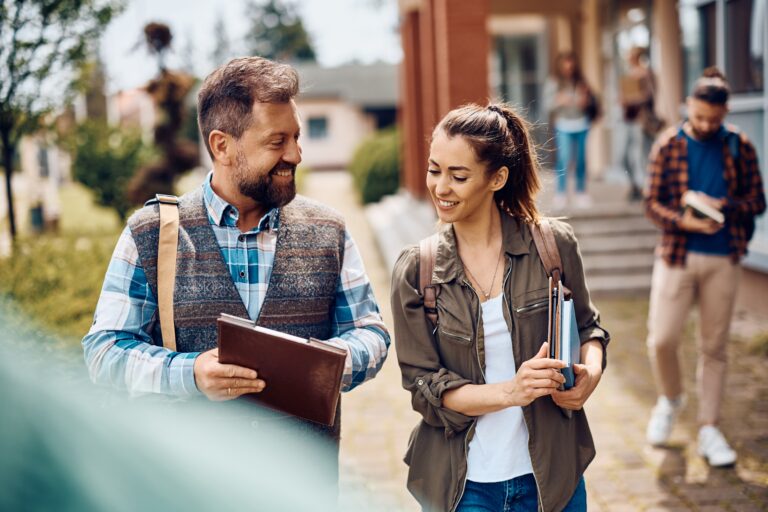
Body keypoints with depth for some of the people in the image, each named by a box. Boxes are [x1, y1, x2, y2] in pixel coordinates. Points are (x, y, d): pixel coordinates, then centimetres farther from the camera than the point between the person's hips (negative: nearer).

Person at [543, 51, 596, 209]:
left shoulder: (580, 81, 8)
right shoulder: (553, 82, 0)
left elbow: (591, 100, 13)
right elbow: (547, 104, -5)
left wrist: (586, 99, -9)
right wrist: (559, 101, -24)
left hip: (581, 125, 3)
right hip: (563, 126, -3)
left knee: (581, 160, 7)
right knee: (564, 159, -10)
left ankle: (581, 192, 17)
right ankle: (561, 193, 2)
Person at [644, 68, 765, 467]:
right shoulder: (668, 145, -1)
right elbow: (652, 203, -2)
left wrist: (722, 206, -16)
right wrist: (684, 221, -20)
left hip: (722, 259, 1)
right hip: (676, 256, -1)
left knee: (714, 346, 6)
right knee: (662, 339, -4)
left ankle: (709, 430, 16)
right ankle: (670, 398, 26)